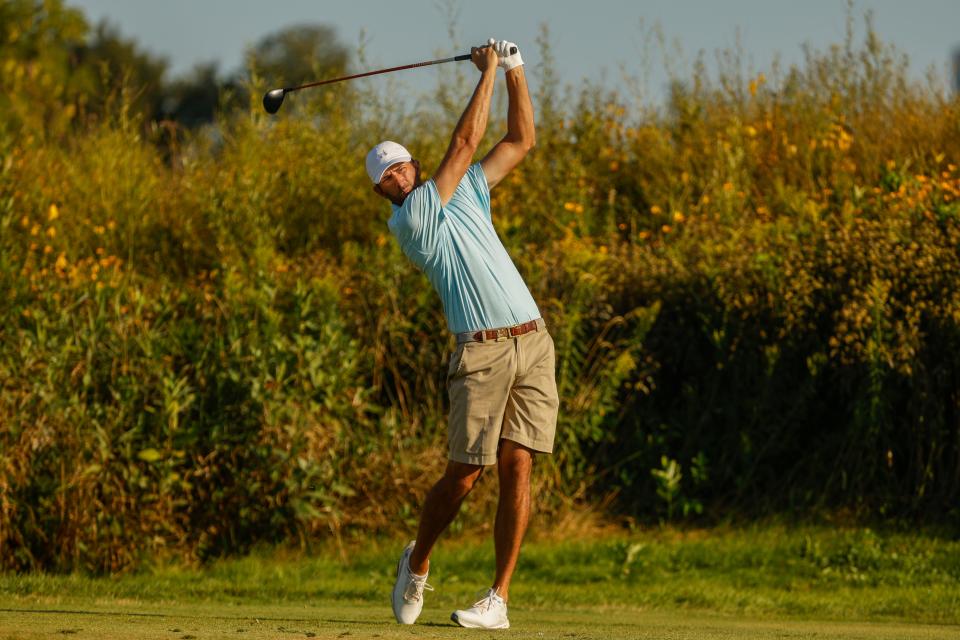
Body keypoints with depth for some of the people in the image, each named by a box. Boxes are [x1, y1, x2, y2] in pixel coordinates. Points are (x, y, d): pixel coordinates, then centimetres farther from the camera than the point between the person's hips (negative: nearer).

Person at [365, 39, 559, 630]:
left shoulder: (466, 194, 18)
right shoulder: (409, 221, -2)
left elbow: (521, 142, 22)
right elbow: (465, 144, -5)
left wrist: (515, 72, 13)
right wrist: (488, 72, 1)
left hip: (533, 342, 4)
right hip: (481, 353, -4)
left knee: (517, 469, -5)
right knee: (464, 474, -4)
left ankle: (499, 599, -5)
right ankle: (418, 564, 24)